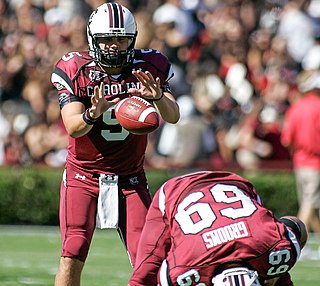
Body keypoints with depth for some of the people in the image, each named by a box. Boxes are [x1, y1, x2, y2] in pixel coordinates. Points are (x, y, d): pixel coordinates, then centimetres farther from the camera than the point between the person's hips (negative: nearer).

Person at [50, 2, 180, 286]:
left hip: (131, 178, 2)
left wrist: (158, 97, -34)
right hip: (84, 175, -2)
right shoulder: (76, 69, -9)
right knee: (72, 259, -13)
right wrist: (92, 114, -41)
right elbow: (72, 126, -18)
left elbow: (173, 116, -12)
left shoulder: (149, 67, -4)